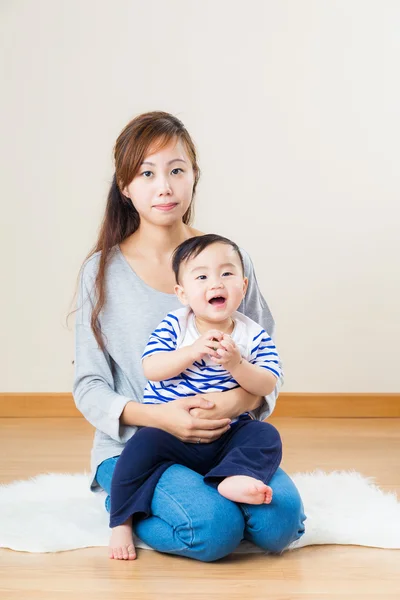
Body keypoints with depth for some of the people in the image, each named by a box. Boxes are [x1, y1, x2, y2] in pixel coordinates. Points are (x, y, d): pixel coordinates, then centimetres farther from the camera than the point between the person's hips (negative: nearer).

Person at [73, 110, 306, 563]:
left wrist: (239, 400, -17)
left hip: (224, 439, 2)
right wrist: (158, 416, -19)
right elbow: (89, 387, -1)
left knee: (280, 517, -26)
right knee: (213, 529, -28)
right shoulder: (103, 271, -1)